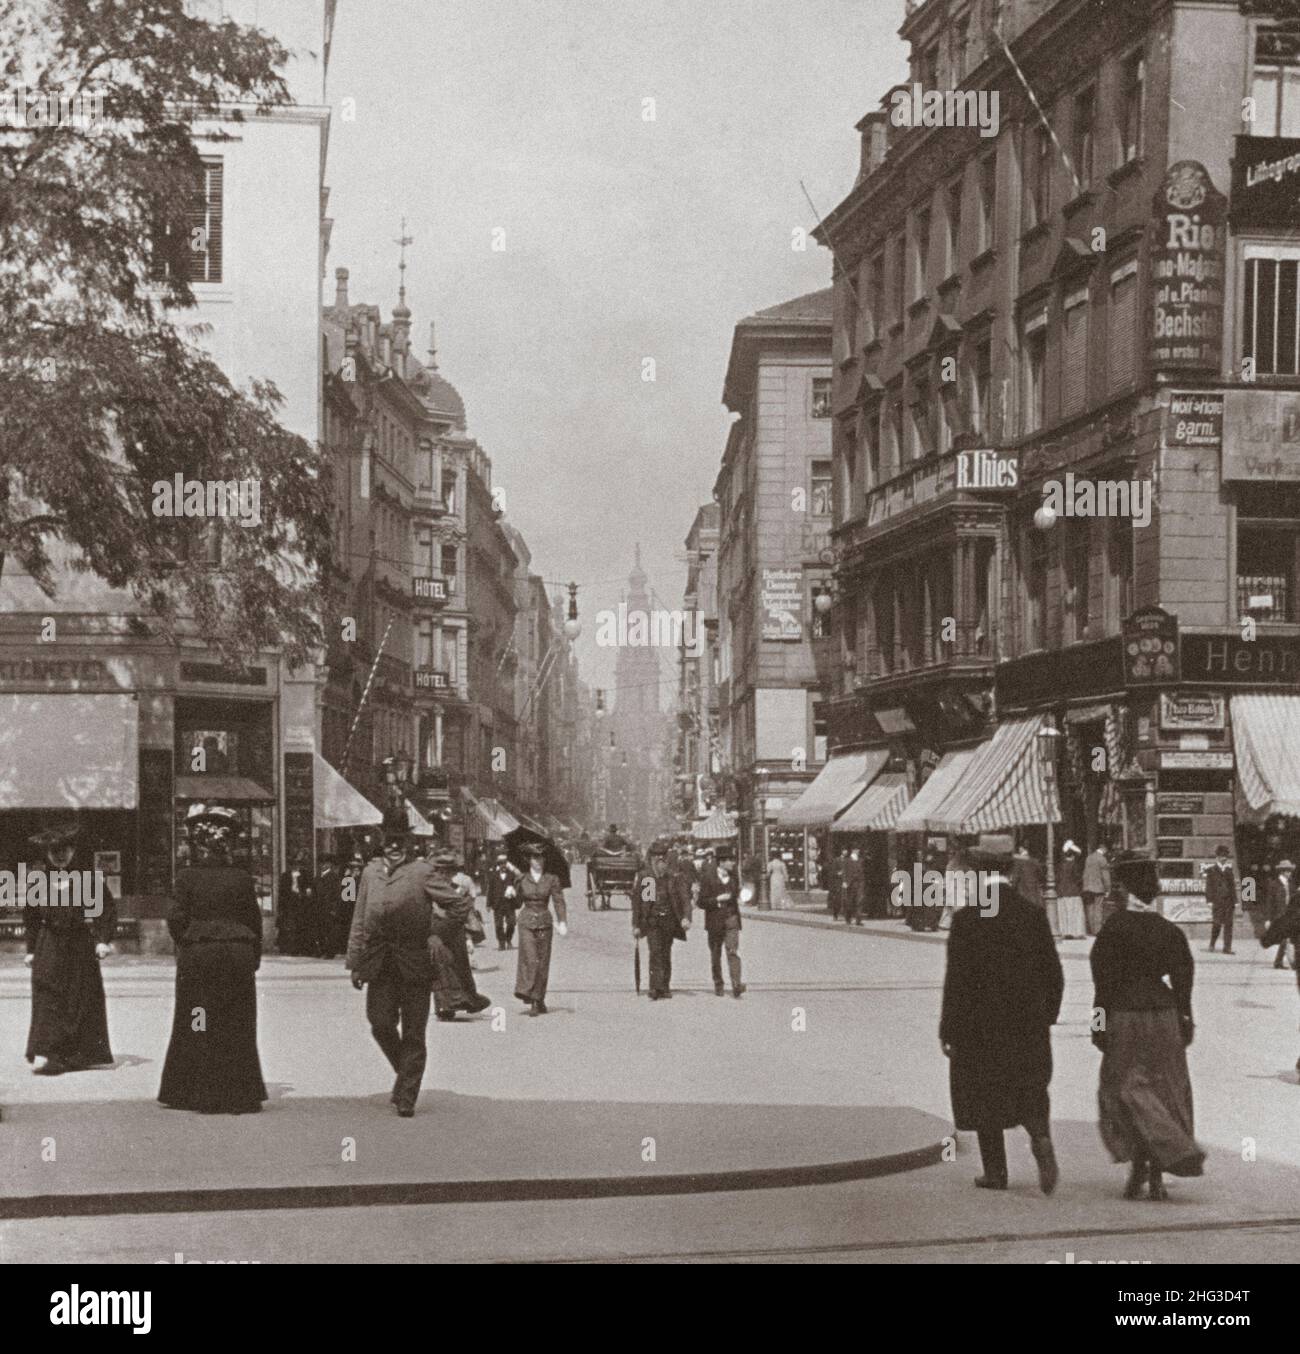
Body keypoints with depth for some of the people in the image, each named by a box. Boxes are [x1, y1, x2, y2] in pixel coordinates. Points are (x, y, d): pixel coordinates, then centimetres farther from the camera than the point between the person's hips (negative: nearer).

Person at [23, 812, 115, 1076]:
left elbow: (108, 908, 0)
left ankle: (87, 1054, 16)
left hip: (81, 944, 0)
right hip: (49, 947, 0)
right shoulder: (37, 879, 2)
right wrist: (31, 949, 6)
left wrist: (104, 939, -10)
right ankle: (44, 1054, -12)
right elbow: (30, 916, 9)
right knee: (47, 998, -9)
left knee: (85, 997, 5)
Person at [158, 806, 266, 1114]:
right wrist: (254, 957, 10)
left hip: (197, 956, -1)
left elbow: (177, 920, -7)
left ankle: (200, 1094, 9)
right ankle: (240, 1095, 7)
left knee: (197, 1028, 8)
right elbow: (254, 921, -1)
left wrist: (186, 945, 11)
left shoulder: (187, 878, -7)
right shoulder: (242, 878, -3)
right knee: (237, 1028, 7)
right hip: (237, 955, 1)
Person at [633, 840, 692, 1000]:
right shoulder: (643, 876, 0)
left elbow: (685, 898, -5)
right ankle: (655, 988, -22)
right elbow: (636, 901, 5)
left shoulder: (675, 876, 0)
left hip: (669, 920, 2)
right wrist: (636, 925, 4)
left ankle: (665, 988, 22)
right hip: (651, 920, -2)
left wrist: (686, 917, -21)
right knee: (655, 952, -16)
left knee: (666, 954, 10)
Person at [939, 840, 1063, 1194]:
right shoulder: (1033, 914, -2)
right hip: (1029, 1025, 3)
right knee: (1030, 1090, 16)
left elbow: (956, 980, -13)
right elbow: (1053, 974, 2)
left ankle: (995, 1171, 18)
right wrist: (1047, 1016, 15)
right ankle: (1041, 1138, -12)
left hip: (980, 1025, -3)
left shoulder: (966, 919, -13)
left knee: (984, 1095, 12)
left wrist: (948, 1031, -6)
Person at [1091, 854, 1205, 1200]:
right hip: (1164, 1015, 4)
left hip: (1125, 1017, -4)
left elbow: (1104, 980, -9)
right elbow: (1182, 979, 5)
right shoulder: (1170, 931, 2)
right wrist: (1184, 1021, 13)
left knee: (1125, 1088, 3)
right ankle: (1156, 1177, 9)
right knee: (1164, 1090, 9)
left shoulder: (1114, 928, -9)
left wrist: (1100, 1024, -3)